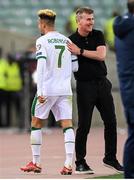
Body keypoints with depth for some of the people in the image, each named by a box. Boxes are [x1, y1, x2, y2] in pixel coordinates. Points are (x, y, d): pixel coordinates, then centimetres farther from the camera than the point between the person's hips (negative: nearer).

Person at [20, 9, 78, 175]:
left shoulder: (42, 41, -5)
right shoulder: (67, 41, 10)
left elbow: (41, 66, -15)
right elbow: (75, 67, 12)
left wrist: (40, 91, -18)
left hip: (47, 89, -4)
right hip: (65, 90, 4)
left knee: (36, 123, 12)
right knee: (67, 124, -1)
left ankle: (36, 163, 15)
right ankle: (68, 164, -14)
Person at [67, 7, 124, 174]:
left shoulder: (98, 35, 5)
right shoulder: (71, 41, -3)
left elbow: (101, 55, -10)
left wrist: (80, 51, -14)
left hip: (102, 84, 4)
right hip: (84, 86, -4)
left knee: (111, 122, 6)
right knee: (83, 125, -4)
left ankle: (110, 158, 20)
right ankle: (80, 163, 6)